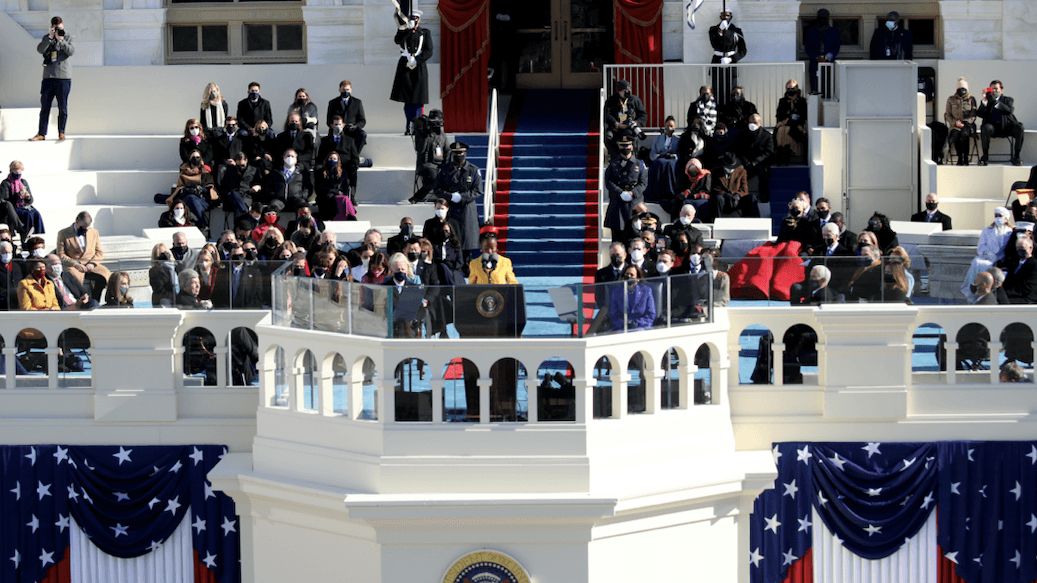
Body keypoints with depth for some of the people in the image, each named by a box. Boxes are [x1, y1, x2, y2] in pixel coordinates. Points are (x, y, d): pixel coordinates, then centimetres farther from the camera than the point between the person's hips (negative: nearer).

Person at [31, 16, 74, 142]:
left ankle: (61, 133, 8)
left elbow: (71, 51, -7)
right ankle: (41, 133, 6)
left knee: (62, 107, 0)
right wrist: (50, 37, -16)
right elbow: (40, 49, -6)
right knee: (44, 106, 1)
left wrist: (61, 40, -16)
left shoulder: (68, 38, 8)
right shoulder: (47, 38, 12)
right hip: (48, 76, 2)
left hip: (64, 77, -2)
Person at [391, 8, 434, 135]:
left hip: (419, 67, -1)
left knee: (418, 99, -5)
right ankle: (409, 127, 3)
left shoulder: (425, 33, 9)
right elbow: (397, 40, -9)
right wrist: (406, 29, -20)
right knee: (407, 99, 0)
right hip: (405, 67, 1)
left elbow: (429, 52, 1)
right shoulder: (404, 32, 13)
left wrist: (416, 61, -11)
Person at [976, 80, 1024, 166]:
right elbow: (980, 114, 0)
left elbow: (1010, 111, -10)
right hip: (993, 127, 0)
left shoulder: (1008, 100, 14)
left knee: (1019, 127, -30)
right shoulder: (987, 101, 17)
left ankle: (1016, 156, -23)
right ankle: (985, 156, -27)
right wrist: (984, 101, -14)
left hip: (1007, 127, 0)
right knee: (985, 127, -35)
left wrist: (995, 102, -22)